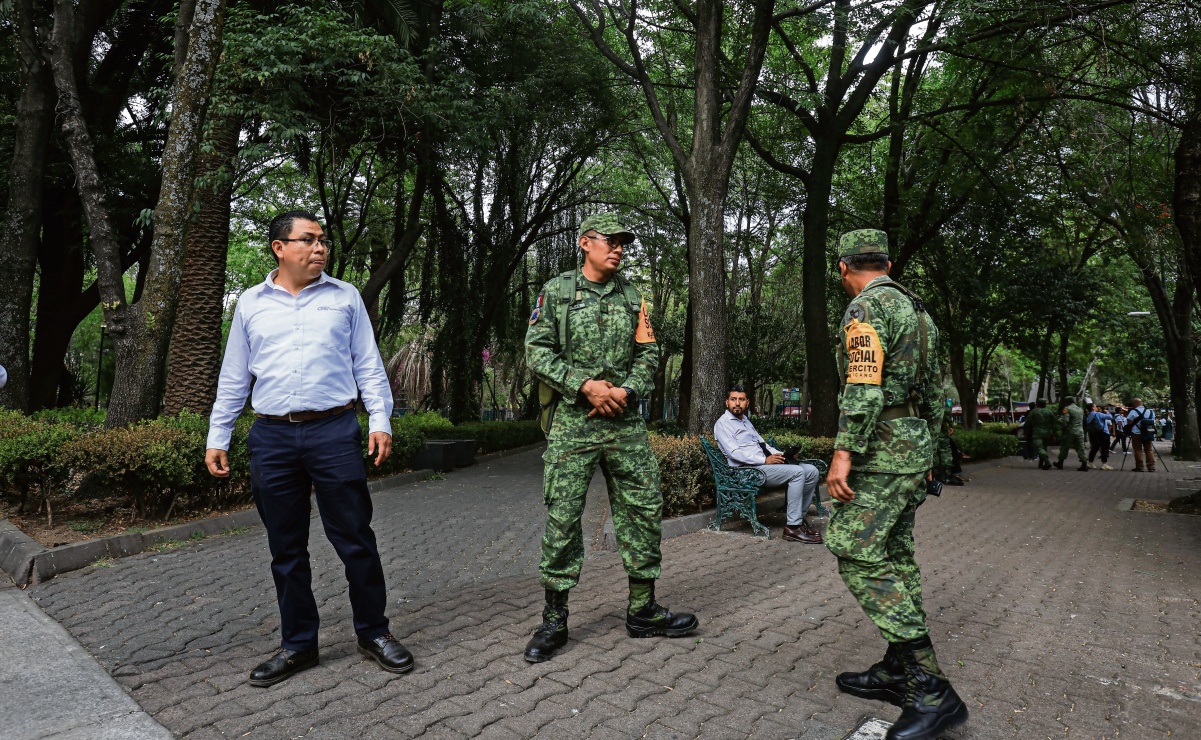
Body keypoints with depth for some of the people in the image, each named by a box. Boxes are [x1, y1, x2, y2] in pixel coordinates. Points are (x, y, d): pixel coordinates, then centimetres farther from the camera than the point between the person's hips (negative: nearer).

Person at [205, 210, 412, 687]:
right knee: (286, 549, 10)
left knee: (356, 540, 2)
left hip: (335, 432, -2)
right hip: (272, 438, 2)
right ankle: (298, 645, 25)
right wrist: (217, 438, 11)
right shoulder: (250, 304, 11)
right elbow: (233, 379, 14)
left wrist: (380, 420, -5)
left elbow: (368, 365, 6)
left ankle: (373, 633, 19)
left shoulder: (345, 297, 7)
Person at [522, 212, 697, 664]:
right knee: (561, 517, -1)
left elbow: (648, 354, 10)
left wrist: (625, 391, -9)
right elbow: (537, 352, -5)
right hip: (573, 421, -4)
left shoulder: (633, 297, 12)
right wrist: (585, 385, -15)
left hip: (625, 421, 4)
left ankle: (643, 612, 21)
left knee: (644, 509, 6)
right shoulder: (556, 292, 2)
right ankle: (554, 621, 12)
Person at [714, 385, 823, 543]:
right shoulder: (723, 423, -5)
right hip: (749, 469, -9)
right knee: (797, 472, -25)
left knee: (811, 471, -3)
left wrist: (781, 454, 4)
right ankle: (792, 527, -21)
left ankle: (798, 517, 4)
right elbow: (734, 452, -17)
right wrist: (765, 460, -22)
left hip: (764, 463, 9)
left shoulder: (746, 421, 23)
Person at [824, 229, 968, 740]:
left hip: (883, 451, -10)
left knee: (858, 556, -10)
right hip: (916, 447, 10)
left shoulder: (866, 308, -12)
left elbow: (863, 387, -23)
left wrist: (843, 454, -23)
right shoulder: (916, 309, 18)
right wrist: (926, 452, 26)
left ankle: (932, 691, -9)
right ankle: (897, 672, 20)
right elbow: (935, 389, 21)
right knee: (895, 555, 13)